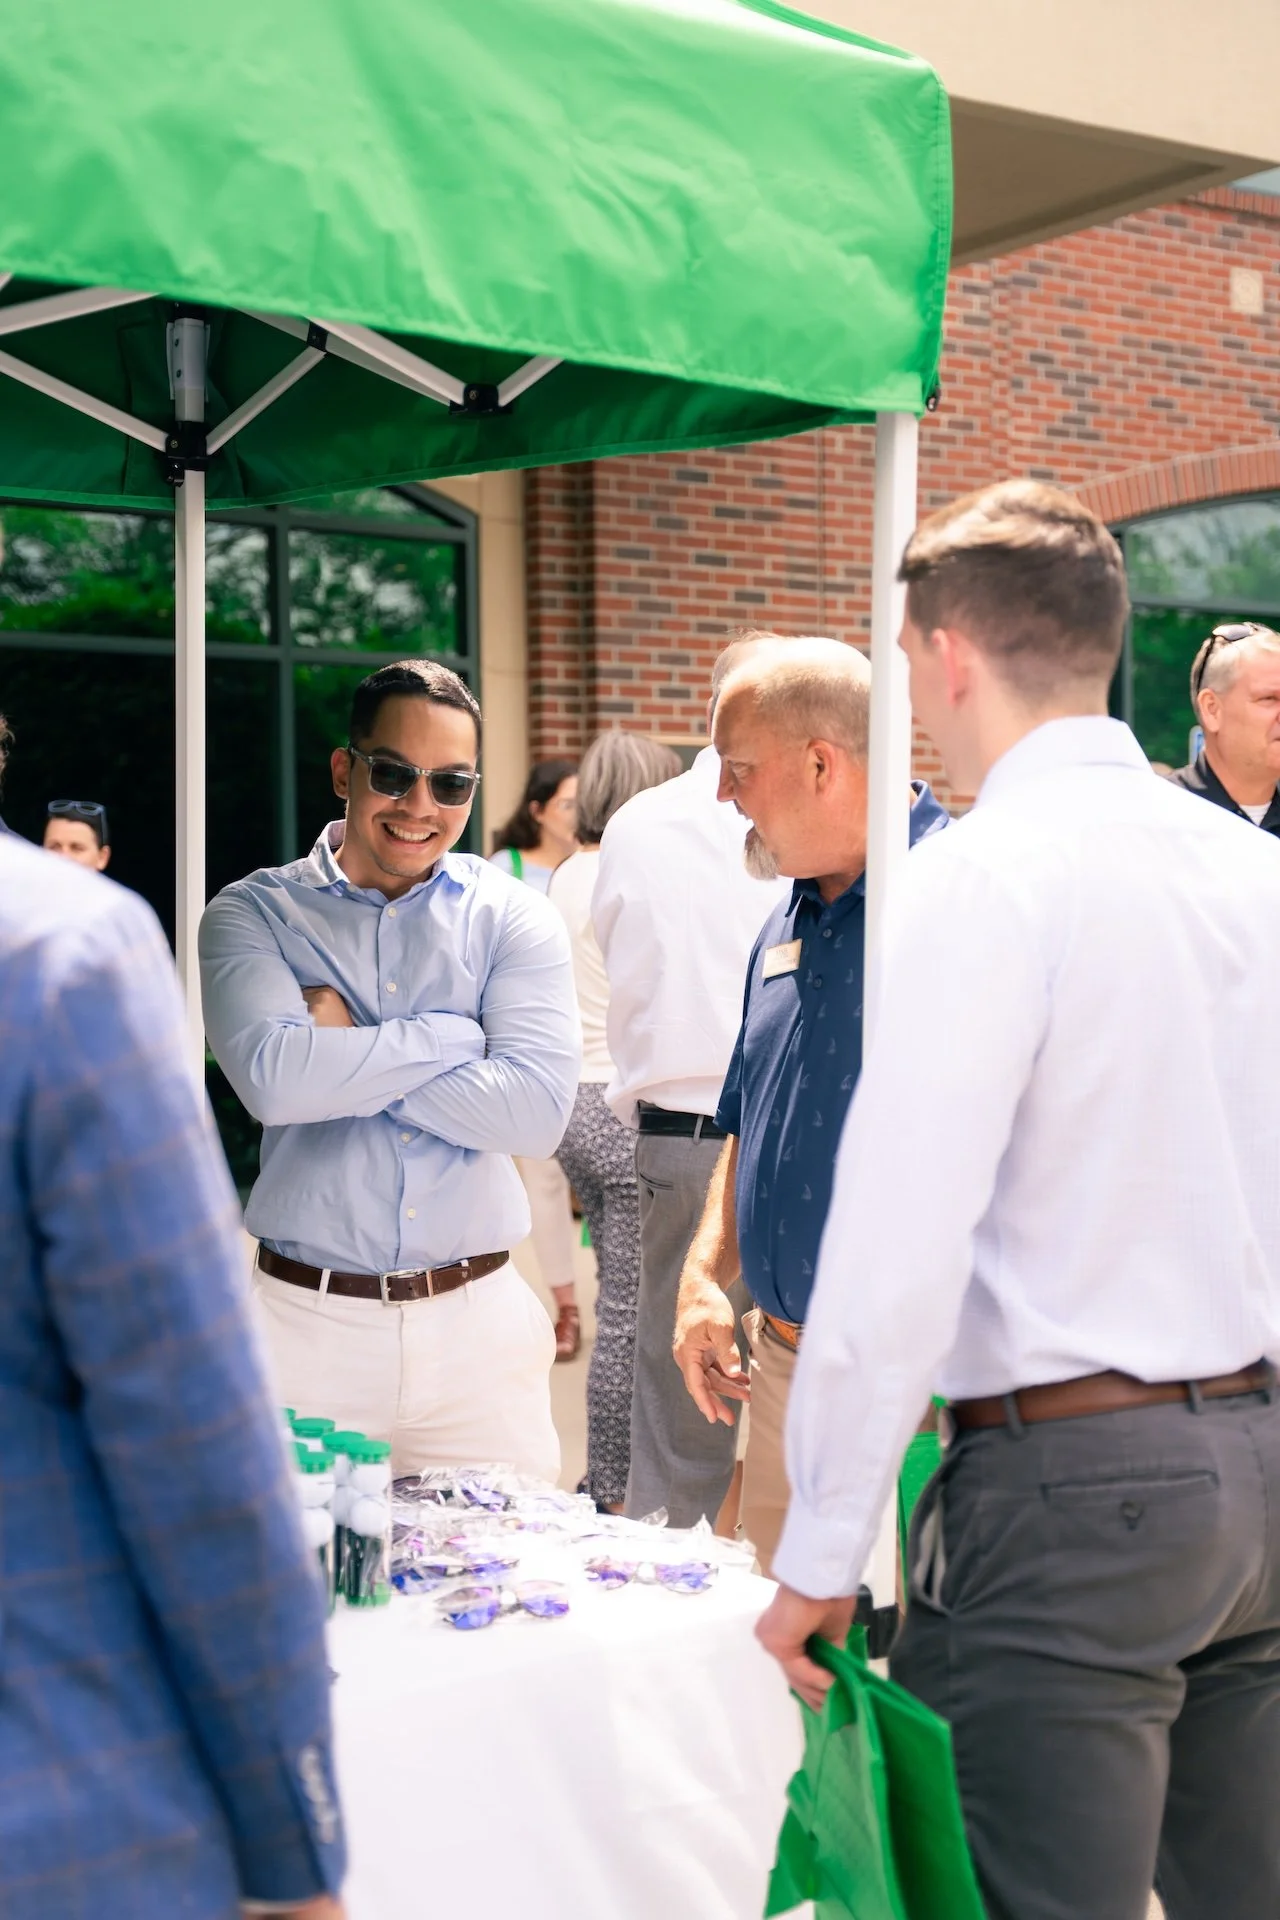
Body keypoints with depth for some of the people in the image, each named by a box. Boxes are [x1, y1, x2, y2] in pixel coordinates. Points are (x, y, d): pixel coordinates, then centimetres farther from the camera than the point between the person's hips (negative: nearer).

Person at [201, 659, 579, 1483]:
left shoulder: (514, 918, 3)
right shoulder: (254, 913, 1)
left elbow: (539, 1107, -12)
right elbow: (272, 1077, -18)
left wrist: (347, 1050, -12)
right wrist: (453, 1035, -11)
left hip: (480, 1323, 1)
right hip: (308, 1322, -1)